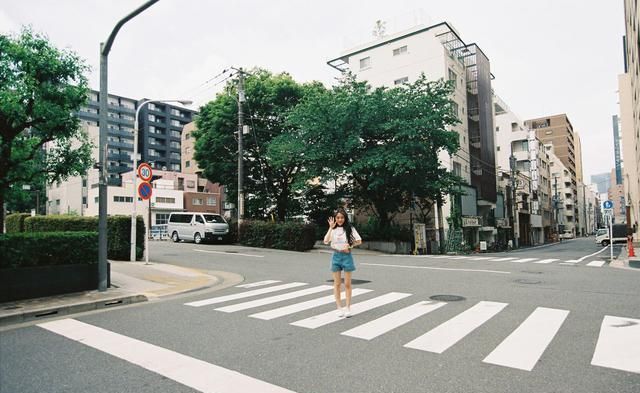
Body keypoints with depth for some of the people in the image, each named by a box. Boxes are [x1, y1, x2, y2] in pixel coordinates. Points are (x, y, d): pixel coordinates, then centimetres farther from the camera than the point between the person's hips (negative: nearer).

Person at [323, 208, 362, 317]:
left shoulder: (350, 228, -2)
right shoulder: (333, 229, 2)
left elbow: (359, 241, 2)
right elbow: (326, 241, -14)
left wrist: (349, 246, -11)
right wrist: (331, 227, -17)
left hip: (347, 256, -1)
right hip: (336, 256, 2)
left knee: (347, 284, 4)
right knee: (337, 283, 6)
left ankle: (348, 308, 13)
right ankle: (339, 308, 15)